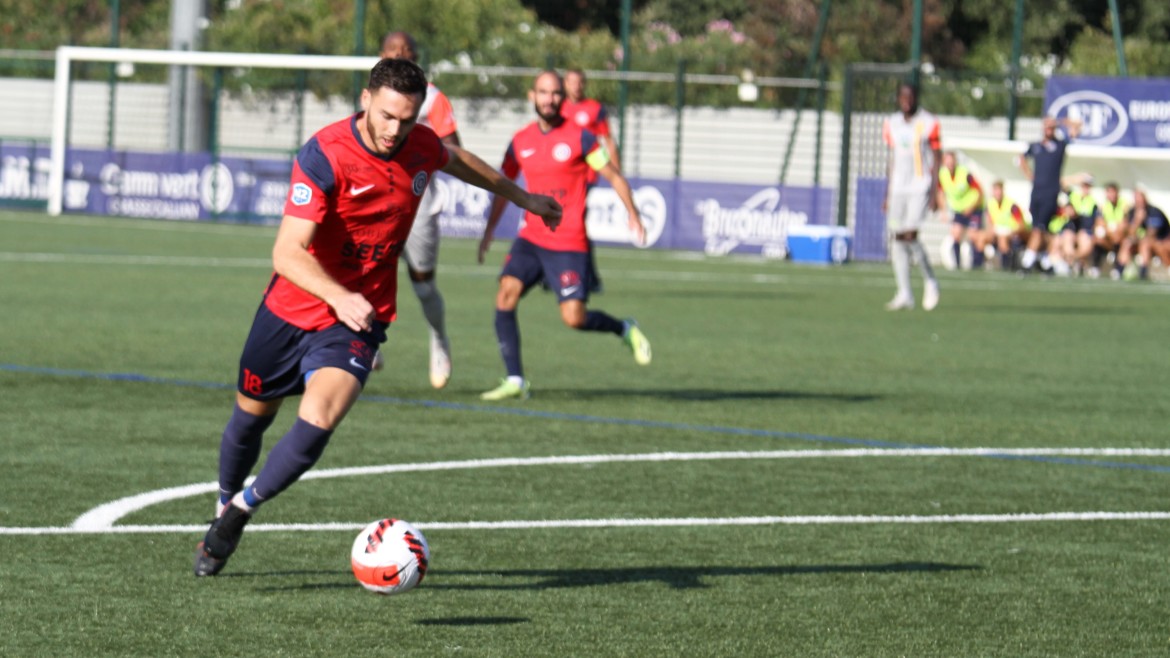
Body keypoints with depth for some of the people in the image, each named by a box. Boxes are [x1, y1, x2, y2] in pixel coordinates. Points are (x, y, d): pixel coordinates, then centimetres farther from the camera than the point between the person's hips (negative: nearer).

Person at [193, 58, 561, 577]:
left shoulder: (420, 147, -7)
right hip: (292, 307, -2)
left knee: (320, 415, -23)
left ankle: (242, 508, -4)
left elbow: (457, 161, 20)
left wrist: (521, 197, 33)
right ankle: (225, 504, 46)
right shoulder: (323, 156, -25)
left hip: (357, 320, 2)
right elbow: (288, 252, -31)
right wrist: (338, 296, -47)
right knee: (252, 413, 17)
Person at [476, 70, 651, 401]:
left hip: (569, 244, -4)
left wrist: (633, 215, -8)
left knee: (574, 318, -11)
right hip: (530, 238, 4)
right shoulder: (520, 142, 8)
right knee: (506, 294, -16)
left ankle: (625, 329, 21)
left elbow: (614, 177, 1)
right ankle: (514, 380, -12)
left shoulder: (579, 137, -4)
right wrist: (489, 231, 22)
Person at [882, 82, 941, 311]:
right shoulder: (892, 124, 12)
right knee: (897, 238, 0)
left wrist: (934, 193, -8)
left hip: (920, 187, -5)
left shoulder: (928, 124, -3)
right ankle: (904, 293, 3)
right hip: (898, 188, 5)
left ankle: (930, 281, 5)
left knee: (910, 235, -15)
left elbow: (935, 160, -2)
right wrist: (887, 194, 17)